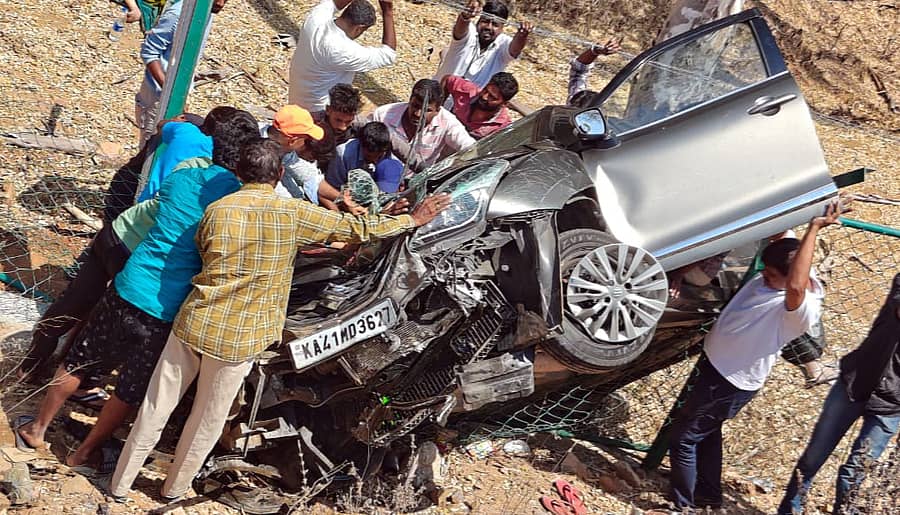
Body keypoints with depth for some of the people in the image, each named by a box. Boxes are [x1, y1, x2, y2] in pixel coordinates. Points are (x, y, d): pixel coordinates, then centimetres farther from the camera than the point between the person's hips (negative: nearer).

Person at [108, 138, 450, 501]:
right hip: (239, 338, -2)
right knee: (206, 422, 18)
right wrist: (412, 220, 10)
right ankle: (174, 489, 35)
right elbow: (358, 229, -2)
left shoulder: (217, 209, -1)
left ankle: (121, 484, 29)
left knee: (157, 407, 16)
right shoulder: (293, 213, -9)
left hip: (194, 323, 2)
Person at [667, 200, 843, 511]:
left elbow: (795, 286, -53)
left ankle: (683, 506, 17)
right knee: (707, 432, 26)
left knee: (684, 438, 2)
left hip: (730, 383, -9)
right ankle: (708, 494, 45)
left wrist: (814, 228, -49)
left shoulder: (801, 308, -31)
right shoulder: (771, 276, -6)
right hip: (715, 365, 9)